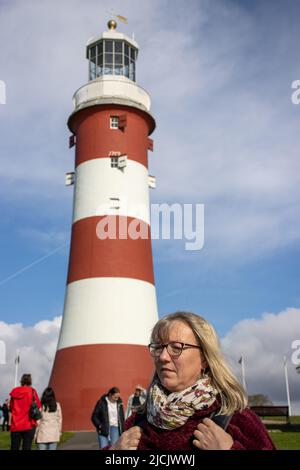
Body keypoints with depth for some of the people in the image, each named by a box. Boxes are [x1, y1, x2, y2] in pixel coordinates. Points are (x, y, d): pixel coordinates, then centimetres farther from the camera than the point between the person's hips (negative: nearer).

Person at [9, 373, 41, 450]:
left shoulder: (14, 392, 6)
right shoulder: (32, 391, -3)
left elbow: (11, 408, 11)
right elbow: (38, 407, -6)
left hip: (15, 425, 3)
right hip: (28, 425, -3)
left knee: (14, 448, 11)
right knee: (26, 447, -1)